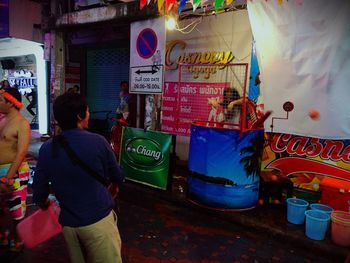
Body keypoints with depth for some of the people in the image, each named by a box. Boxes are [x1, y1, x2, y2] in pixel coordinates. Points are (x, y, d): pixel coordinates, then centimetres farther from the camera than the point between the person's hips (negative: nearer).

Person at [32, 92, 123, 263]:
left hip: (68, 223, 5)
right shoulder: (97, 141, -14)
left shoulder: (47, 148, -4)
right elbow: (118, 178, -1)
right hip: (98, 220, -4)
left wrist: (43, 202, 26)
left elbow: (39, 190, 3)